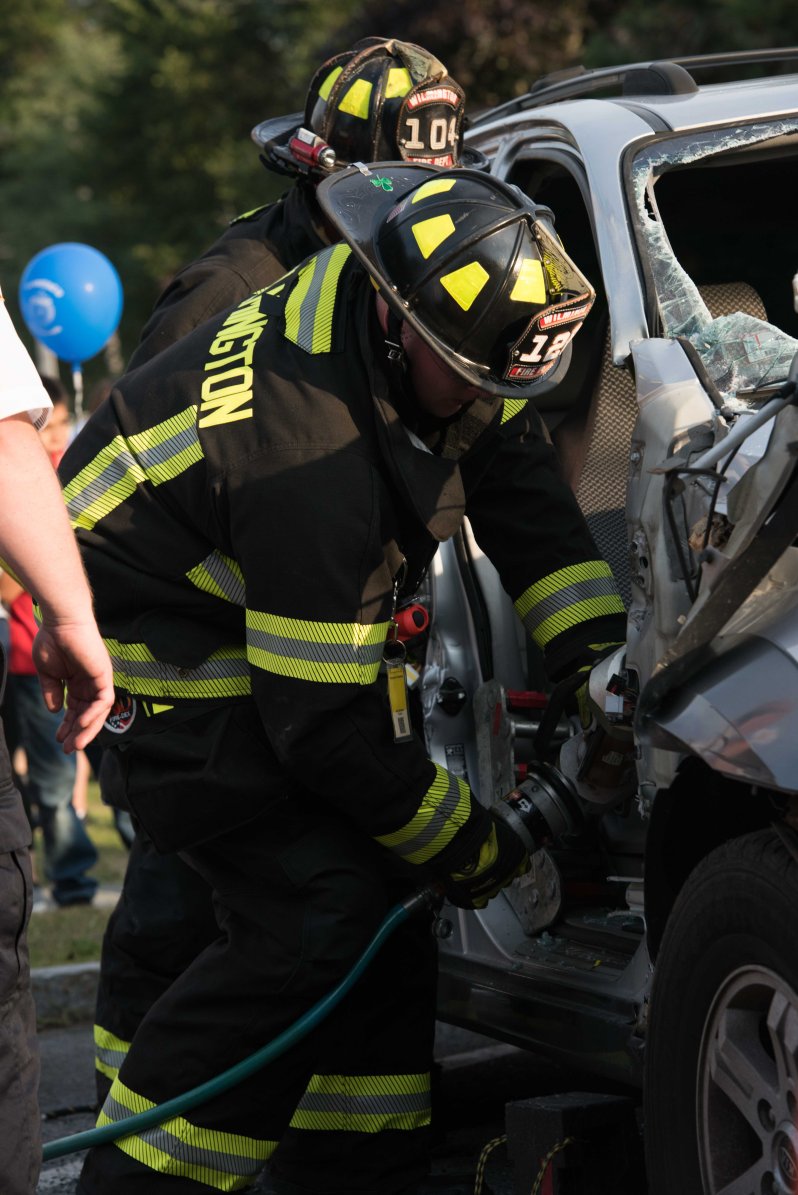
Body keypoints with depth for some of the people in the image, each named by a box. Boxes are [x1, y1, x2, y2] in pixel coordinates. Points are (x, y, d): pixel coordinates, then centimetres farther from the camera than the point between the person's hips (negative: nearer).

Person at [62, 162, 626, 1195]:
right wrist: (475, 850, -16)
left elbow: (525, 499, 1)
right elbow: (323, 727, -29)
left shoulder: (434, 325, -12)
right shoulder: (311, 455, -36)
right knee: (317, 912, -20)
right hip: (163, 652, -9)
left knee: (378, 893, 5)